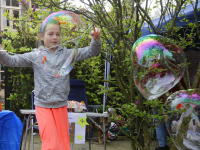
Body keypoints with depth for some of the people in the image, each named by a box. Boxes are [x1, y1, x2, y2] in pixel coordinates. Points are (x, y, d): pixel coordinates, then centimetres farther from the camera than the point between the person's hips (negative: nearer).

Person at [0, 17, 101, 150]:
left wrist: (96, 39, -19)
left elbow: (91, 52, 0)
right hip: (43, 106, -2)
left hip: (61, 106, 2)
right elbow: (12, 61, -2)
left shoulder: (67, 54, 3)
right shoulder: (35, 56, 1)